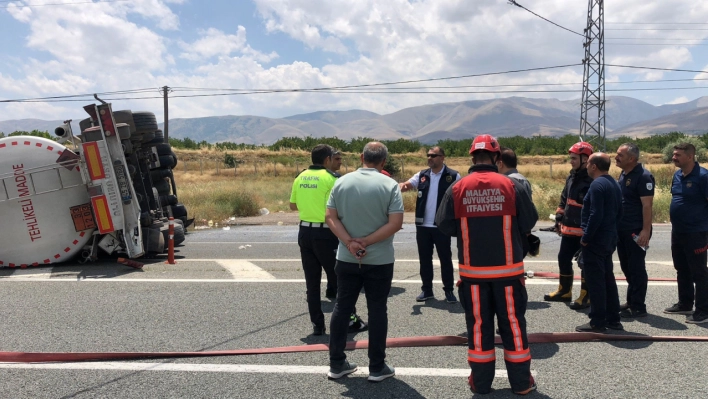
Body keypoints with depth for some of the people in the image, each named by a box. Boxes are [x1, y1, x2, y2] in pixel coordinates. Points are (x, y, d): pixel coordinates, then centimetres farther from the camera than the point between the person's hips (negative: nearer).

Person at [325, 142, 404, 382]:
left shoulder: (342, 182, 1)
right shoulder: (390, 185, -8)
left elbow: (331, 218, -4)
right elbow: (395, 223, -16)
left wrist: (350, 242, -12)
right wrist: (366, 242, -13)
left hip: (346, 259, 3)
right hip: (379, 260, -2)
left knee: (342, 308, 12)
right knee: (377, 311, 7)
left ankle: (336, 364, 20)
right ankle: (377, 367, 14)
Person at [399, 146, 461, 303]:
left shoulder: (453, 176, -4)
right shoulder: (422, 175, 8)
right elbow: (408, 184, -3)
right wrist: (402, 186, -27)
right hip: (423, 225, 4)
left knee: (445, 259, 5)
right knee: (424, 258, 11)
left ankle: (449, 290, 16)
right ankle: (426, 290, 22)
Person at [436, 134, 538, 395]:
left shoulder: (457, 189, -6)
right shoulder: (512, 186, -8)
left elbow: (445, 227, -3)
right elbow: (529, 223, -3)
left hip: (472, 270, 1)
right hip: (508, 269, 0)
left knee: (478, 324, 11)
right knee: (513, 323, 12)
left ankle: (481, 382, 21)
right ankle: (521, 382, 23)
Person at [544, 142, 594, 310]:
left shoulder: (593, 180, -15)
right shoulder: (571, 177, 12)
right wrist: (559, 217, 15)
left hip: (585, 231, -9)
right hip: (568, 228, 9)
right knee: (563, 259, 15)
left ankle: (585, 296, 13)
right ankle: (564, 291, 30)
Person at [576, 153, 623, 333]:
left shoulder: (597, 185, -18)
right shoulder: (614, 183, 13)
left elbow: (596, 215, -24)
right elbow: (619, 213, 17)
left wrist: (586, 237, -17)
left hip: (596, 240, -10)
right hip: (610, 238, 10)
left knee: (595, 280, -3)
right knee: (607, 278, 16)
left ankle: (598, 322, 3)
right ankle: (613, 319, 23)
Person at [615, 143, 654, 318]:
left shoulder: (643, 176, -15)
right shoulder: (623, 174, 11)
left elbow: (647, 205, -19)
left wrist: (646, 230, -22)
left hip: (636, 231, -9)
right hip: (622, 230, 9)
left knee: (636, 269, -1)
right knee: (627, 267, 16)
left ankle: (638, 307, 7)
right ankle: (631, 301, 28)